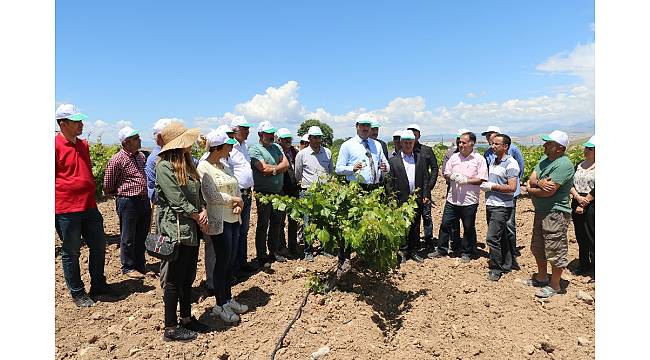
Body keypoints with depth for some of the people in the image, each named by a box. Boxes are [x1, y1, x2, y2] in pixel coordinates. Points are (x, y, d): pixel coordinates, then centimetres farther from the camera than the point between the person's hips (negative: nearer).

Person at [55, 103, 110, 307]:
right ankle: (78, 294, 22)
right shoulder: (56, 146, -12)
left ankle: (98, 285, 31)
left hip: (89, 207, 7)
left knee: (98, 246, 14)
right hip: (67, 209, -7)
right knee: (70, 253, 8)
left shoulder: (83, 145, 10)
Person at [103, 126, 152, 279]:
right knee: (128, 238, 7)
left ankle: (140, 265, 29)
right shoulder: (117, 160, -13)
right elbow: (108, 187, -5)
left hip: (144, 201, 6)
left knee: (142, 236, 15)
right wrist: (123, 192, 7)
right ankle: (128, 267, 23)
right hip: (127, 202, -6)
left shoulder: (141, 156, 8)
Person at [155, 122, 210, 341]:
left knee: (188, 277, 18)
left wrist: (203, 211, -5)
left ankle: (186, 318, 32)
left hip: (192, 230, 9)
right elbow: (177, 201, -19)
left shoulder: (188, 164, 12)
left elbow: (198, 194, 13)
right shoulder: (164, 166, -15)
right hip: (175, 230, -8)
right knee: (173, 280, 4)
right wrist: (198, 216, -8)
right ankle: (171, 328, 17)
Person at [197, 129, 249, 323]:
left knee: (230, 261, 15)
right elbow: (213, 196, -19)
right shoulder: (204, 168, -12)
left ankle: (228, 299, 29)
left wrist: (239, 204, -5)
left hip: (233, 219, 8)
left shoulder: (225, 167, 13)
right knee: (222, 262, 2)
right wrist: (235, 199, -7)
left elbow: (236, 188, 14)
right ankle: (220, 305, 17)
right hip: (219, 222, -8)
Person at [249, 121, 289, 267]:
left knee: (277, 223, 14)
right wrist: (279, 166, -6)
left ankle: (274, 252, 27)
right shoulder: (255, 149, -7)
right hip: (264, 193, -7)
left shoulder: (276, 147, 14)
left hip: (278, 191, 7)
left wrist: (274, 169, -14)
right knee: (263, 224, 1)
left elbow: (286, 164, 2)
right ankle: (262, 256, 12)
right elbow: (264, 168, -19)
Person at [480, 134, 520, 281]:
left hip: (502, 207, -8)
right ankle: (507, 265, 29)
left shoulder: (510, 164, -13)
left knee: (492, 238, -9)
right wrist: (484, 185, 4)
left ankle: (496, 269, 5)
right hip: (490, 204, 8)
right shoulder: (492, 160, 13)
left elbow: (512, 187, -19)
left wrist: (492, 186, -16)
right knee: (501, 237, 17)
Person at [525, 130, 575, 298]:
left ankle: (554, 286, 16)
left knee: (555, 250, 2)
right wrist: (539, 183, -19)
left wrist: (530, 190, -7)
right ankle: (541, 277, 37)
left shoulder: (563, 164, -19)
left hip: (556, 213, -10)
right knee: (538, 247, 20)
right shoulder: (544, 159, 9)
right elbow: (531, 179, 3)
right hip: (541, 211, 10)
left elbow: (549, 191, -24)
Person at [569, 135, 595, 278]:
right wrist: (578, 197, -10)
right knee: (581, 238, 14)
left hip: (591, 207, -7)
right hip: (577, 205, 7)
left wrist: (584, 204, -12)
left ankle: (594, 266, 9)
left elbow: (596, 190, -15)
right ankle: (584, 265, 26)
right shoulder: (580, 165, 13)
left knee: (592, 239, -2)